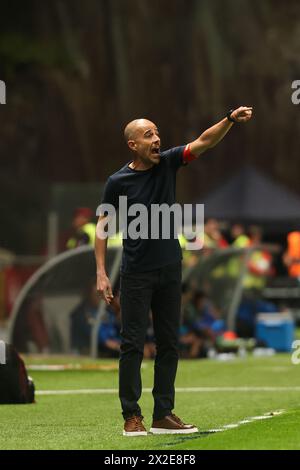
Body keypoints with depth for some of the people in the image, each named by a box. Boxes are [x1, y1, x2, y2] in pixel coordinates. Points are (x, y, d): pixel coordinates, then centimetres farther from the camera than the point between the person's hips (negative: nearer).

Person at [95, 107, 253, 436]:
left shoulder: (168, 163, 1)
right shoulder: (118, 182, -6)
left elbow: (204, 142, -10)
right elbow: (102, 227, -1)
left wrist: (231, 119, -27)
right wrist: (101, 273, -7)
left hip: (170, 271, 4)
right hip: (137, 275, -4)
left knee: (169, 344, 6)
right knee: (133, 345, -4)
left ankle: (163, 415, 11)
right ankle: (131, 415, 1)